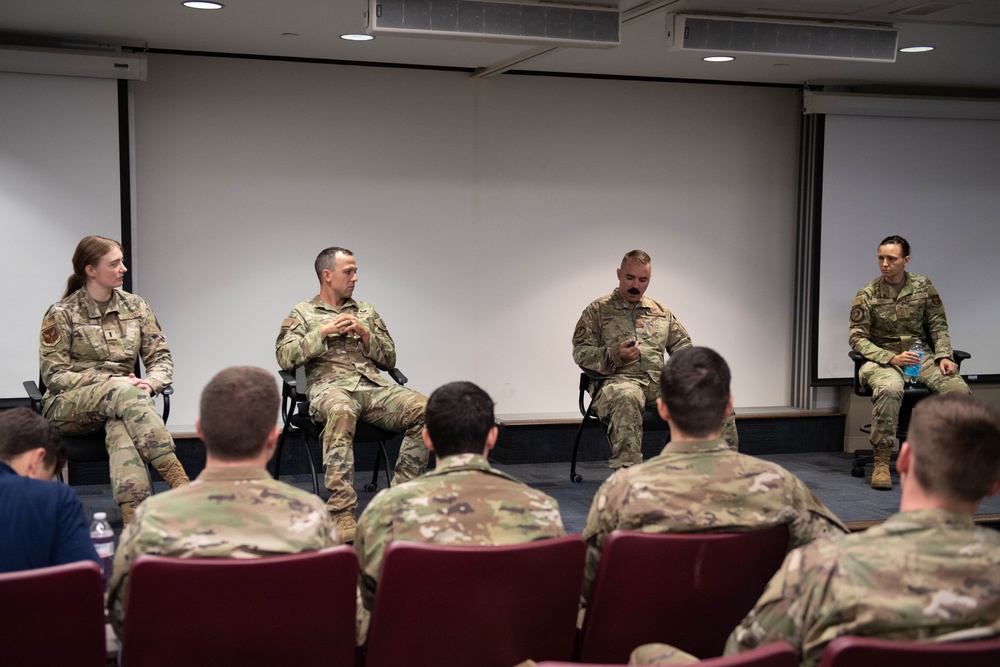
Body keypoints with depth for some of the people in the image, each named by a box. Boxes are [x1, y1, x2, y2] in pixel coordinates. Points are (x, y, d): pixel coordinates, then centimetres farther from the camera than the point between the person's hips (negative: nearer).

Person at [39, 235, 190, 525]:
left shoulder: (136, 307, 8)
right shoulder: (61, 314, -2)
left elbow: (161, 358, 9)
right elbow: (54, 376, -6)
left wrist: (150, 383, -16)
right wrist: (109, 381, -19)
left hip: (123, 396, 3)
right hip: (68, 407, -2)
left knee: (120, 428, -37)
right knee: (123, 391, -37)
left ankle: (134, 518, -52)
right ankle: (177, 480, -44)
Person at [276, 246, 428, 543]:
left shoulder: (367, 311, 26)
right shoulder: (302, 313, 16)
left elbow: (389, 359, 20)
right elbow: (284, 357, 1)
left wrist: (364, 333, 4)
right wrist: (324, 332, -4)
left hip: (373, 385, 4)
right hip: (330, 385, -4)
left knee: (423, 408, -27)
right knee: (341, 412, -43)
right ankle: (342, 512, -44)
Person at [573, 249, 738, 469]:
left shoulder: (662, 312, 24)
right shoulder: (597, 310, 12)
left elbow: (683, 345, 25)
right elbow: (580, 352, 4)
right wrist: (614, 356, -13)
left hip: (660, 383, 4)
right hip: (619, 380, -4)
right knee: (627, 397, -43)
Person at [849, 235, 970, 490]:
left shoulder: (923, 286, 6)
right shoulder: (867, 295, -3)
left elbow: (938, 326, 10)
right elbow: (857, 339, -7)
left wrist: (944, 356, -8)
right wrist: (892, 358, -19)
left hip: (921, 356, 3)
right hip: (883, 359, -3)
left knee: (958, 388, -26)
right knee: (889, 389, -39)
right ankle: (881, 461, -28)